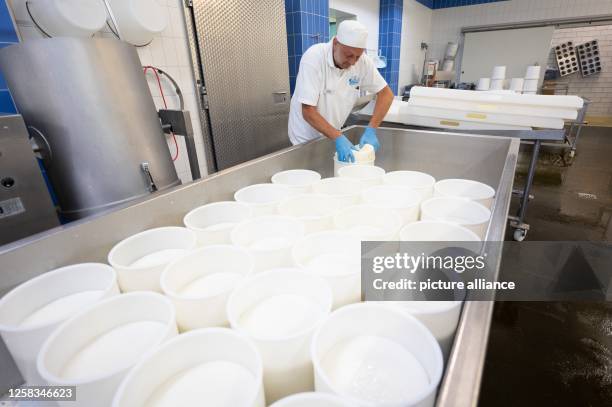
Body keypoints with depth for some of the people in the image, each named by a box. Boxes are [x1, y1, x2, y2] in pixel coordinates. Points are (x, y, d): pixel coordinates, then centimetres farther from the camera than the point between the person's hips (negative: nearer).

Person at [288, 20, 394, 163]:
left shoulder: (362, 61, -12)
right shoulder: (314, 58, -24)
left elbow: (386, 93, -7)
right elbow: (308, 111, -27)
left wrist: (371, 130, -20)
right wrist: (338, 138, -37)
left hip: (334, 134, 4)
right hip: (307, 138, -4)